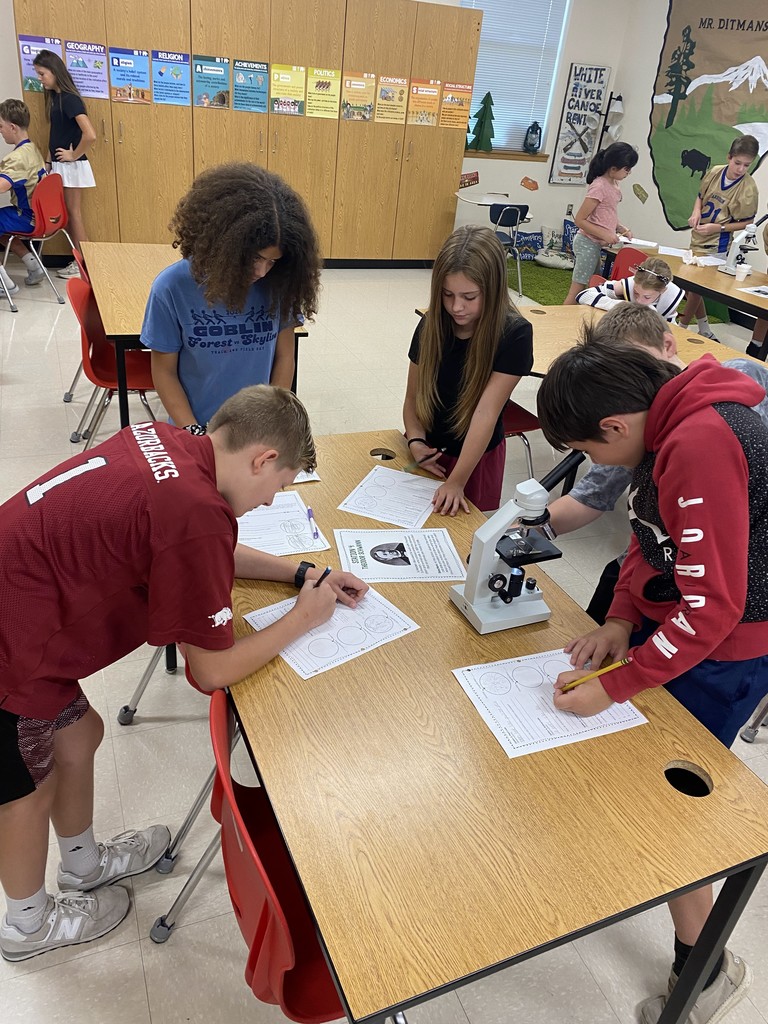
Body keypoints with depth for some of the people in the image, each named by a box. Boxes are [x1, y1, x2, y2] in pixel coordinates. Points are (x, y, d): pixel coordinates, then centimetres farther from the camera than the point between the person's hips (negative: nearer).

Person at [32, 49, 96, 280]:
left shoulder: (69, 99, -16)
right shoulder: (54, 97, 10)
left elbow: (90, 135, -28)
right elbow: (55, 134, 17)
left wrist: (74, 155, -16)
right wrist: (48, 161, 9)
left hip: (71, 166, -9)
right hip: (59, 165, 9)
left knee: (74, 214, -2)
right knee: (68, 214, 10)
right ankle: (78, 260, 17)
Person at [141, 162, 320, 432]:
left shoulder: (277, 284, -11)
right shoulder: (172, 288, -15)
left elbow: (284, 356, -2)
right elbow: (164, 369, -8)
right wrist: (195, 434, -16)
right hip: (197, 427, -1)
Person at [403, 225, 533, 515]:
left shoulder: (515, 333, -21)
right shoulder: (431, 325, -10)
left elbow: (487, 412, -27)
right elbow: (413, 397, -3)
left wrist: (456, 481, -30)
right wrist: (416, 442, -21)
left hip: (477, 456, -3)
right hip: (429, 452, 3)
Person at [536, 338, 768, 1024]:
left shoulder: (699, 447, -31)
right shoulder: (668, 419, -3)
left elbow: (712, 608, -28)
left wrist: (613, 686, -22)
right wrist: (622, 618, -4)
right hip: (672, 612, 8)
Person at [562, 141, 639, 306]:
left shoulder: (613, 184, 8)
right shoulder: (600, 186, -17)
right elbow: (579, 220, -18)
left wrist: (621, 229, 5)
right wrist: (605, 235, -21)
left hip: (597, 244, 9)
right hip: (589, 244, -9)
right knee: (577, 291, -5)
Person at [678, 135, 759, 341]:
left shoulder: (748, 189, -17)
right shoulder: (714, 172, -3)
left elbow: (747, 223, -10)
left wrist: (717, 227, -21)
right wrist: (696, 212, -6)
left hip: (715, 245, -7)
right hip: (697, 239, 7)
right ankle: (705, 331, 28)